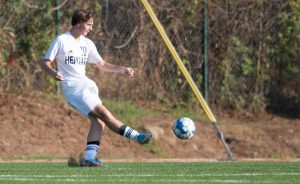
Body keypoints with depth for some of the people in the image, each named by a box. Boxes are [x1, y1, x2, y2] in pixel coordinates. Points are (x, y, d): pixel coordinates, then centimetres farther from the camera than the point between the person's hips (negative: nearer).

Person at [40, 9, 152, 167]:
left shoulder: (87, 44, 16)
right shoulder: (61, 41, -4)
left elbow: (102, 65, 22)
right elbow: (44, 63, -3)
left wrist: (122, 69, 8)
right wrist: (53, 72, -25)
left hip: (86, 85, 7)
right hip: (73, 87, -7)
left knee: (98, 120, -12)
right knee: (103, 112, -18)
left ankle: (89, 157, -16)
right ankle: (136, 136, -17)